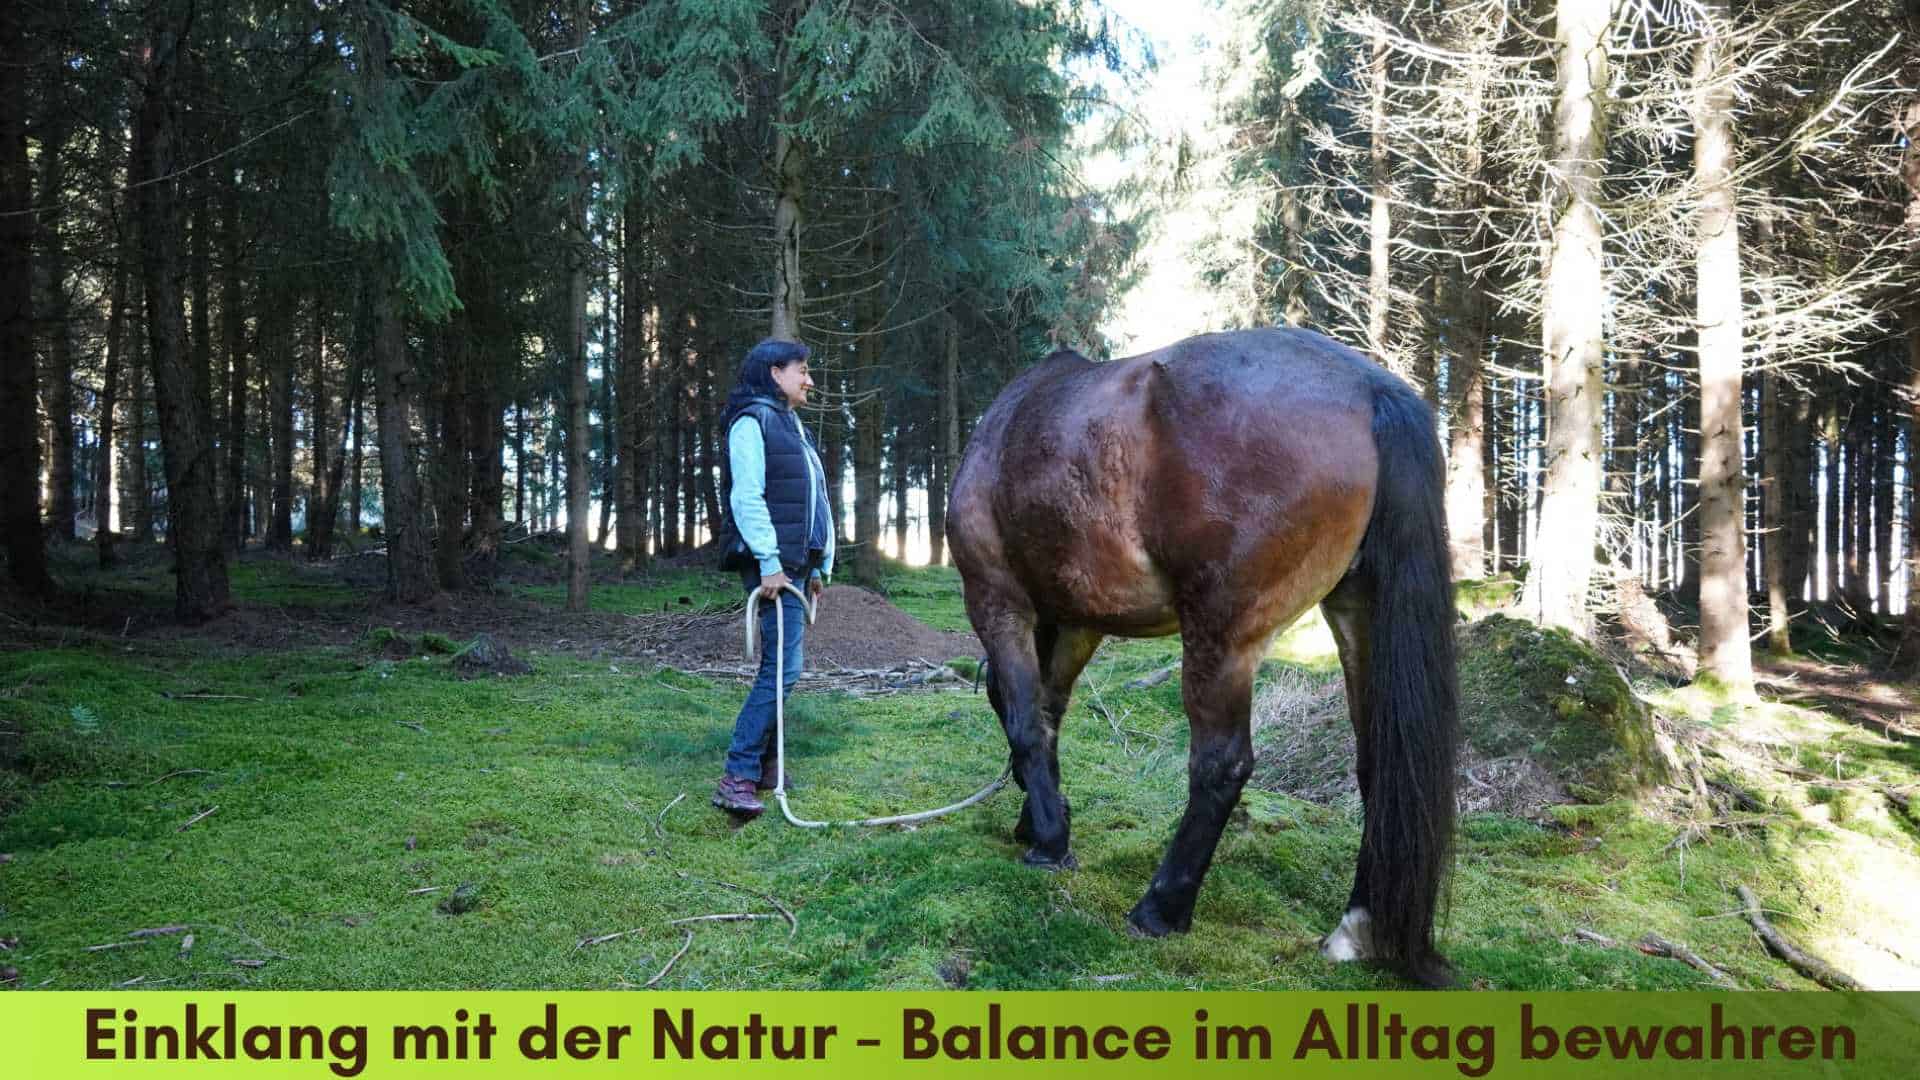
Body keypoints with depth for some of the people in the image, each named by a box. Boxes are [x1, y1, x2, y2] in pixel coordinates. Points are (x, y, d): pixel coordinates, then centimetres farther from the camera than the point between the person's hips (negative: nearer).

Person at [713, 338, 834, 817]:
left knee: (781, 667, 11)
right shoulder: (753, 421, -7)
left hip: (798, 565, 9)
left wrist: (819, 564, 17)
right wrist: (769, 562, -21)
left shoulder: (792, 426, 22)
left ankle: (764, 765, 18)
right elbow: (747, 498, -16)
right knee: (783, 668, -15)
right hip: (774, 565, -9)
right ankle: (737, 778, -14)